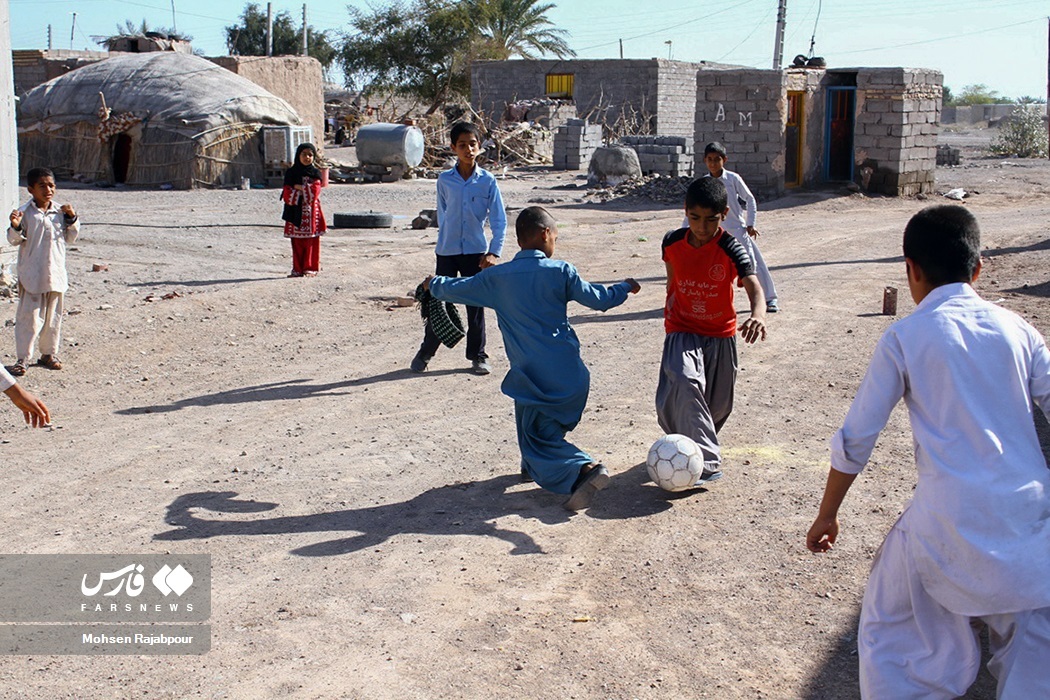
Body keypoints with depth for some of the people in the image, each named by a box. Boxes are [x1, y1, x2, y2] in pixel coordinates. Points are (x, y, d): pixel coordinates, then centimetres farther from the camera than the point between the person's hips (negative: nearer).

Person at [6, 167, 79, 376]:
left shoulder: (60, 212, 6)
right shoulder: (25, 212, -7)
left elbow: (69, 238, 13)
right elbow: (15, 240, -6)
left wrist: (72, 219, -1)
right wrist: (15, 227, -26)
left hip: (56, 274, 4)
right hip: (32, 276, -4)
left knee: (53, 317, 13)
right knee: (29, 317, -2)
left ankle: (49, 353, 27)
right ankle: (22, 359, 6)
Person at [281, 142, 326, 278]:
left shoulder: (315, 173, 5)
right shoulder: (291, 173, 6)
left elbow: (314, 193, -9)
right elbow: (287, 195, -3)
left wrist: (299, 188, -9)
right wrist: (305, 190, -9)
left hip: (311, 213, -1)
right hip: (295, 213, 1)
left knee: (311, 242, 1)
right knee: (297, 243, 3)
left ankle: (310, 268, 7)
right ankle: (297, 269, 9)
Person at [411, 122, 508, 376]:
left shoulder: (487, 181, -3)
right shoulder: (444, 180, 0)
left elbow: (499, 220, -3)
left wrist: (494, 252, -9)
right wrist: (447, 237, 12)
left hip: (475, 251, -1)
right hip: (447, 251, 1)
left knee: (475, 304, 6)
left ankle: (478, 355, 19)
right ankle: (425, 352, 20)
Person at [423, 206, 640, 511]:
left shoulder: (496, 277, 0)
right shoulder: (561, 271, -2)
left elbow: (457, 289, 13)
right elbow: (599, 299, 4)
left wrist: (435, 284, 35)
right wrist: (625, 287, 24)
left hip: (533, 379, -2)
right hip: (572, 375, 3)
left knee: (540, 440, 2)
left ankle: (583, 469, -20)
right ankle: (533, 466, 36)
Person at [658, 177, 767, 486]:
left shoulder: (731, 250, -16)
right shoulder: (673, 242, -7)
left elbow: (753, 286, -30)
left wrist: (758, 313, -50)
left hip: (720, 335, 0)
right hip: (682, 332, 0)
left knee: (718, 404, 11)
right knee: (684, 384, -27)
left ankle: (699, 444, 43)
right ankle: (707, 462, -27)